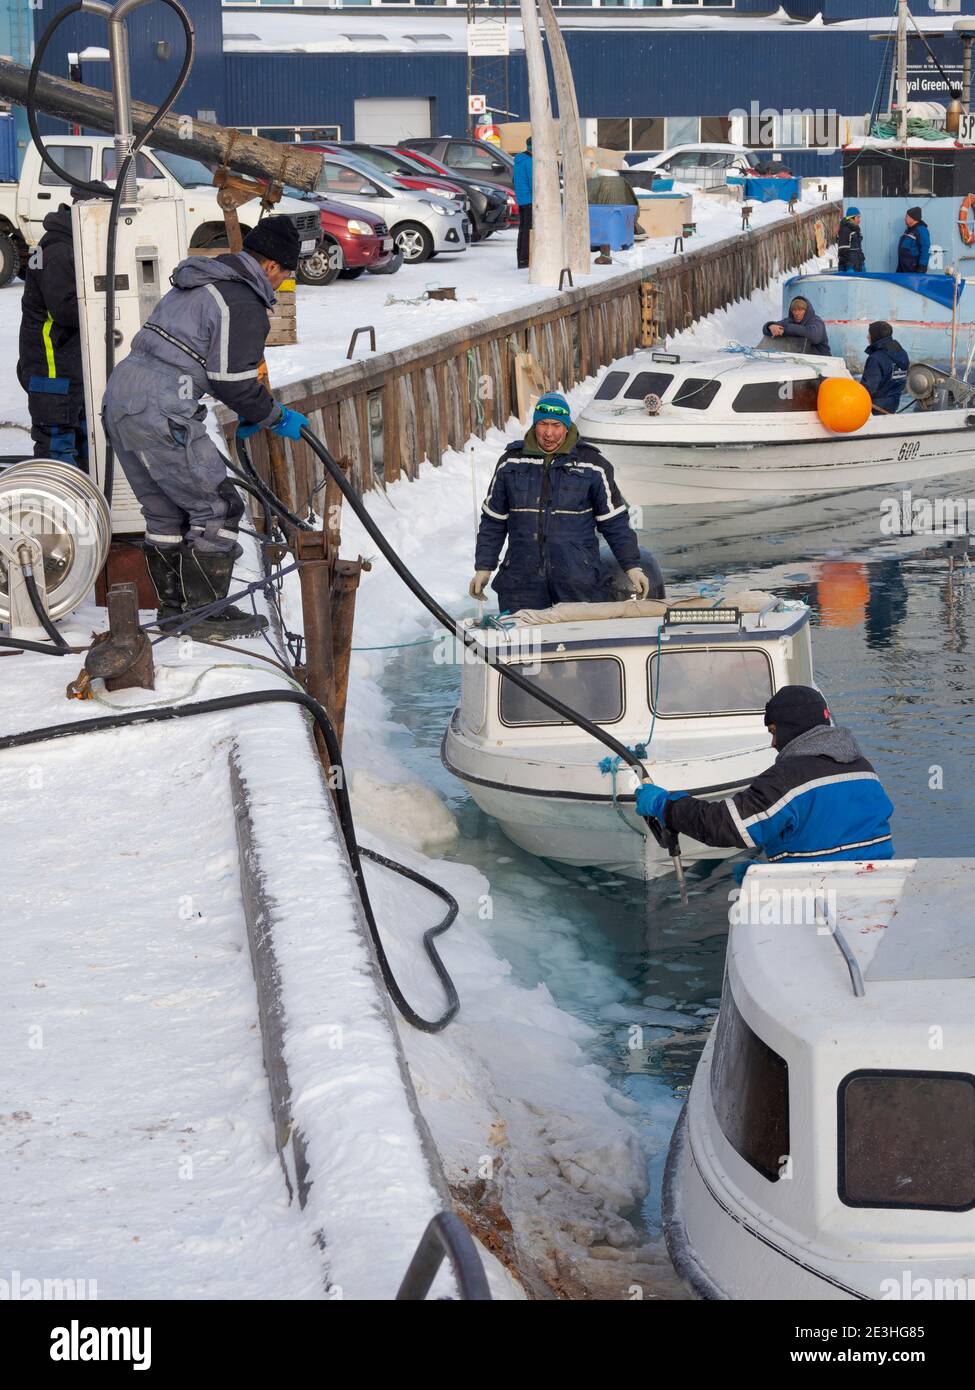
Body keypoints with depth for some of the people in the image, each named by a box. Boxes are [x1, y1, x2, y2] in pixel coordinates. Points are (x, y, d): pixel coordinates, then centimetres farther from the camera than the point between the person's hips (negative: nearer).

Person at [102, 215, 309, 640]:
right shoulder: (245, 302, -8)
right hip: (160, 413, -10)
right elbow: (235, 380, -10)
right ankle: (206, 613, 6)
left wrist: (249, 410, 30)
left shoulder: (200, 281, 22)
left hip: (119, 394, 10)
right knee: (216, 507, 1)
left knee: (166, 511, 20)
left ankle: (173, 605, 29)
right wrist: (276, 418, 6)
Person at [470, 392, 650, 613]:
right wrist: (483, 568, 12)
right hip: (521, 579, 2)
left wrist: (632, 567, 3)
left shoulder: (591, 465, 3)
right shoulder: (511, 462, 8)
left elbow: (615, 522, 7)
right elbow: (493, 521, 15)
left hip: (576, 580, -1)